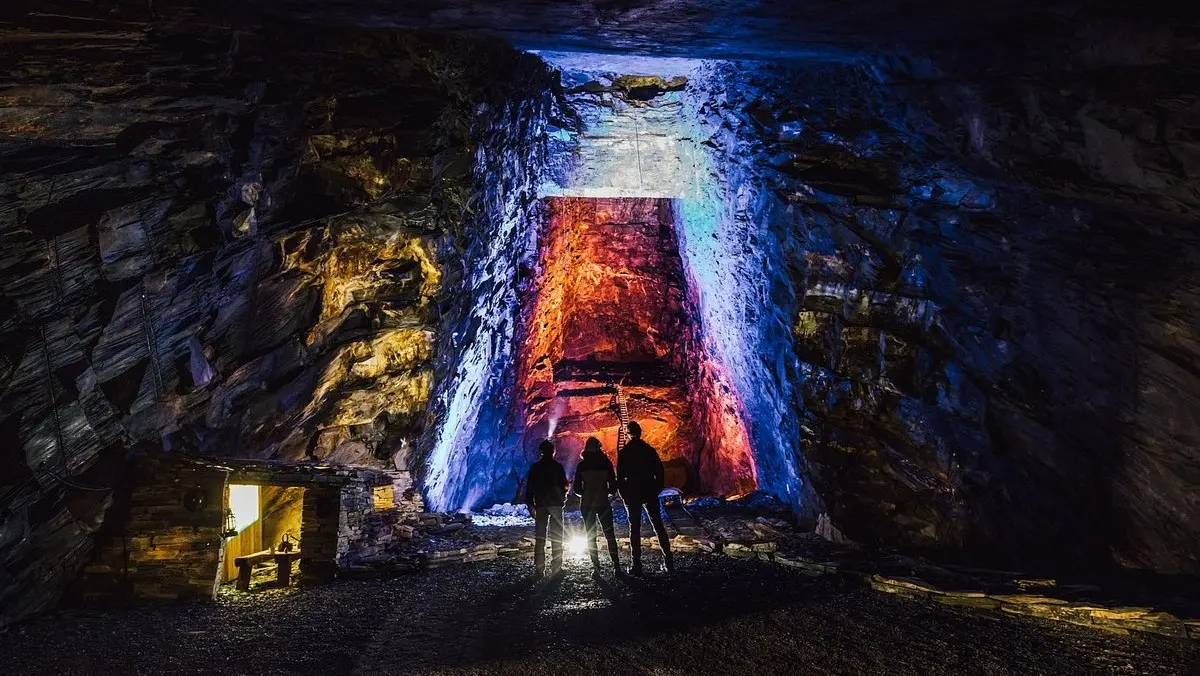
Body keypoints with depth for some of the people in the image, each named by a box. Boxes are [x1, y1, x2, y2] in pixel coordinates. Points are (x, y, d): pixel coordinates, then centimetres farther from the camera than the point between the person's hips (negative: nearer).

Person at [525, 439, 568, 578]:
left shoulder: (535, 467, 4)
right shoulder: (558, 467, -2)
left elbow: (529, 487, 3)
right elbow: (564, 486, 0)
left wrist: (530, 505, 9)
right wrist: (563, 498, 18)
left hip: (540, 505, 2)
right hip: (556, 504, -2)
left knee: (539, 538, 6)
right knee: (556, 537, 2)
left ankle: (539, 569, 3)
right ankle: (556, 568, -1)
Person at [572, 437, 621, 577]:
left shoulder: (582, 465, -3)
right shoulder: (606, 462, -3)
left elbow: (576, 489, -2)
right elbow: (613, 485, -2)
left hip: (587, 504, 0)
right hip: (603, 503, 0)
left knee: (590, 536, 8)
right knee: (609, 534, 9)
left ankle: (596, 567, 3)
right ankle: (616, 565, 3)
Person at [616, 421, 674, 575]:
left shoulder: (623, 453, -4)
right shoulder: (650, 449, 3)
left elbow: (620, 476, -5)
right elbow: (659, 471, 3)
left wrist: (624, 495, 3)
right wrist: (657, 489, 10)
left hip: (632, 493, -2)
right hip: (650, 492, 3)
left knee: (634, 528, 2)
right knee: (658, 525, 9)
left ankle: (637, 565, 0)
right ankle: (668, 561, 8)